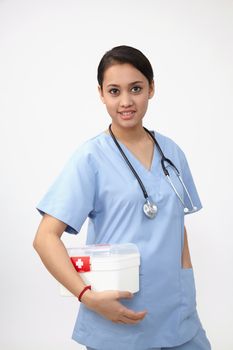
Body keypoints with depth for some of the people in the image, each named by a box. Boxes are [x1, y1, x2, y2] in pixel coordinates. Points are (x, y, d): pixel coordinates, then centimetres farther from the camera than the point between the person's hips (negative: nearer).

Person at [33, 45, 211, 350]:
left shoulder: (172, 152, 5)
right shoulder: (91, 156, -10)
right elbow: (46, 237, -14)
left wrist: (188, 287, 8)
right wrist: (88, 296, -23)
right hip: (118, 318, -4)